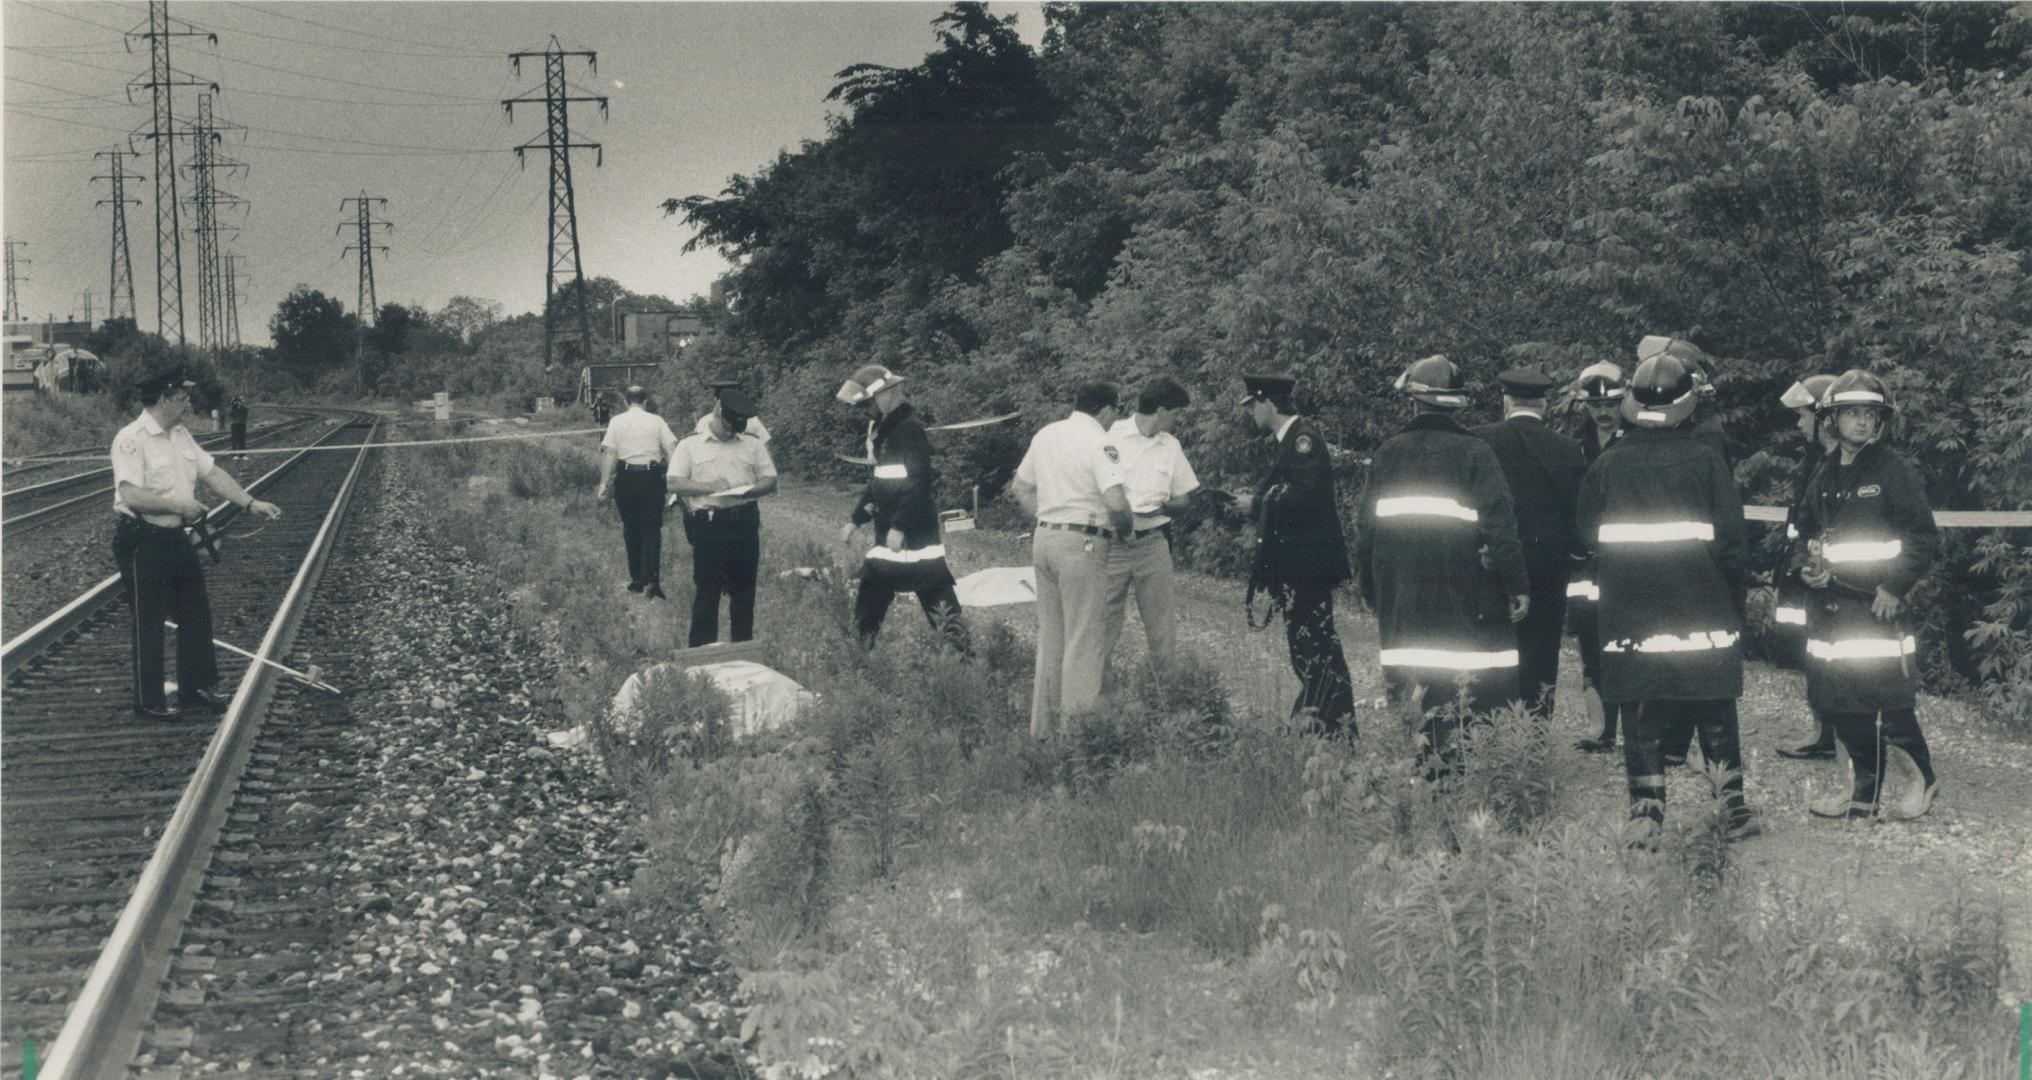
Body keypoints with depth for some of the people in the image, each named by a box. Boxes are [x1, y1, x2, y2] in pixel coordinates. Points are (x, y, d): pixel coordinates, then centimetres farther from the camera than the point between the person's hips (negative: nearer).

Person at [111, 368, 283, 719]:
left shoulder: (181, 435, 9)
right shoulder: (132, 439, -19)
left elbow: (213, 473, 14)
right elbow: (131, 495, -27)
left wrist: (252, 503, 7)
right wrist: (179, 506, -20)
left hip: (175, 538, 9)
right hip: (142, 542, -9)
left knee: (196, 614, 13)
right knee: (149, 623, 2)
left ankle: (196, 689, 26)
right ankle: (149, 700, 14)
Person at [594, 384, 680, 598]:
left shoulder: (616, 422, 4)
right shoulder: (657, 421, 3)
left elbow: (609, 453, -3)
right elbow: (672, 449, -4)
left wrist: (604, 483, -2)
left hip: (626, 478, 1)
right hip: (652, 477, -1)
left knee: (630, 528, 13)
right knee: (652, 529, -1)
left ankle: (636, 579, 16)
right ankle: (652, 582, -12)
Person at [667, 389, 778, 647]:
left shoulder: (753, 445, 14)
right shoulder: (690, 445, 6)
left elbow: (770, 481, 11)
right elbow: (673, 483, -2)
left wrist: (748, 490, -10)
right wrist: (707, 487, -15)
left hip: (745, 524, 3)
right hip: (708, 526, -3)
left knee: (744, 590, 7)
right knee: (706, 591, -2)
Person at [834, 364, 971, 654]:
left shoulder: (909, 429, -14)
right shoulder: (885, 430, 17)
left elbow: (918, 482, -22)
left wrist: (899, 527, -24)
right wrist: (856, 521, 21)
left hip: (914, 535, -10)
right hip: (888, 536, 10)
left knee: (941, 606, -10)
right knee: (867, 607, 10)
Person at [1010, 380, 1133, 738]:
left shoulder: (1045, 434, 12)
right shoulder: (1099, 443, -12)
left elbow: (1020, 487, 19)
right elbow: (1116, 502, -21)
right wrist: (1126, 528, -3)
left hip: (1044, 538, 7)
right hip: (1082, 543, -7)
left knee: (1050, 636, 16)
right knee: (1084, 640, -1)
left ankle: (1043, 726, 21)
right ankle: (1074, 728, -2)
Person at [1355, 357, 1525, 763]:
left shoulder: (1387, 456, 7)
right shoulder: (1474, 454, -6)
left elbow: (1365, 533, 11)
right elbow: (1499, 526, -10)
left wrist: (1374, 598, 20)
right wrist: (1518, 585, -4)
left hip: (1401, 602, 4)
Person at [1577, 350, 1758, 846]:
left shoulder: (1606, 467, -1)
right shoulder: (1705, 461, -5)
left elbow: (1587, 537, 8)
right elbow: (1731, 539, -3)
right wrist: (1736, 598, 7)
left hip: (1629, 618, 1)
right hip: (1702, 614, -1)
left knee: (1642, 719, 6)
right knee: (1715, 714, 11)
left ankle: (1646, 815, 1)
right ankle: (1734, 809, 12)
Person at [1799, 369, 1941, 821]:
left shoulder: (1894, 471, -5)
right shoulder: (1826, 476, 14)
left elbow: (1925, 538, -7)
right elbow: (1806, 533, 26)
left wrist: (1895, 588, -15)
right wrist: (1808, 568, 6)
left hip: (1877, 603, -7)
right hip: (1830, 602, 7)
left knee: (1887, 701, -9)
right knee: (1832, 697, 6)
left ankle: (1921, 780, 9)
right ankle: (1863, 791, 17)